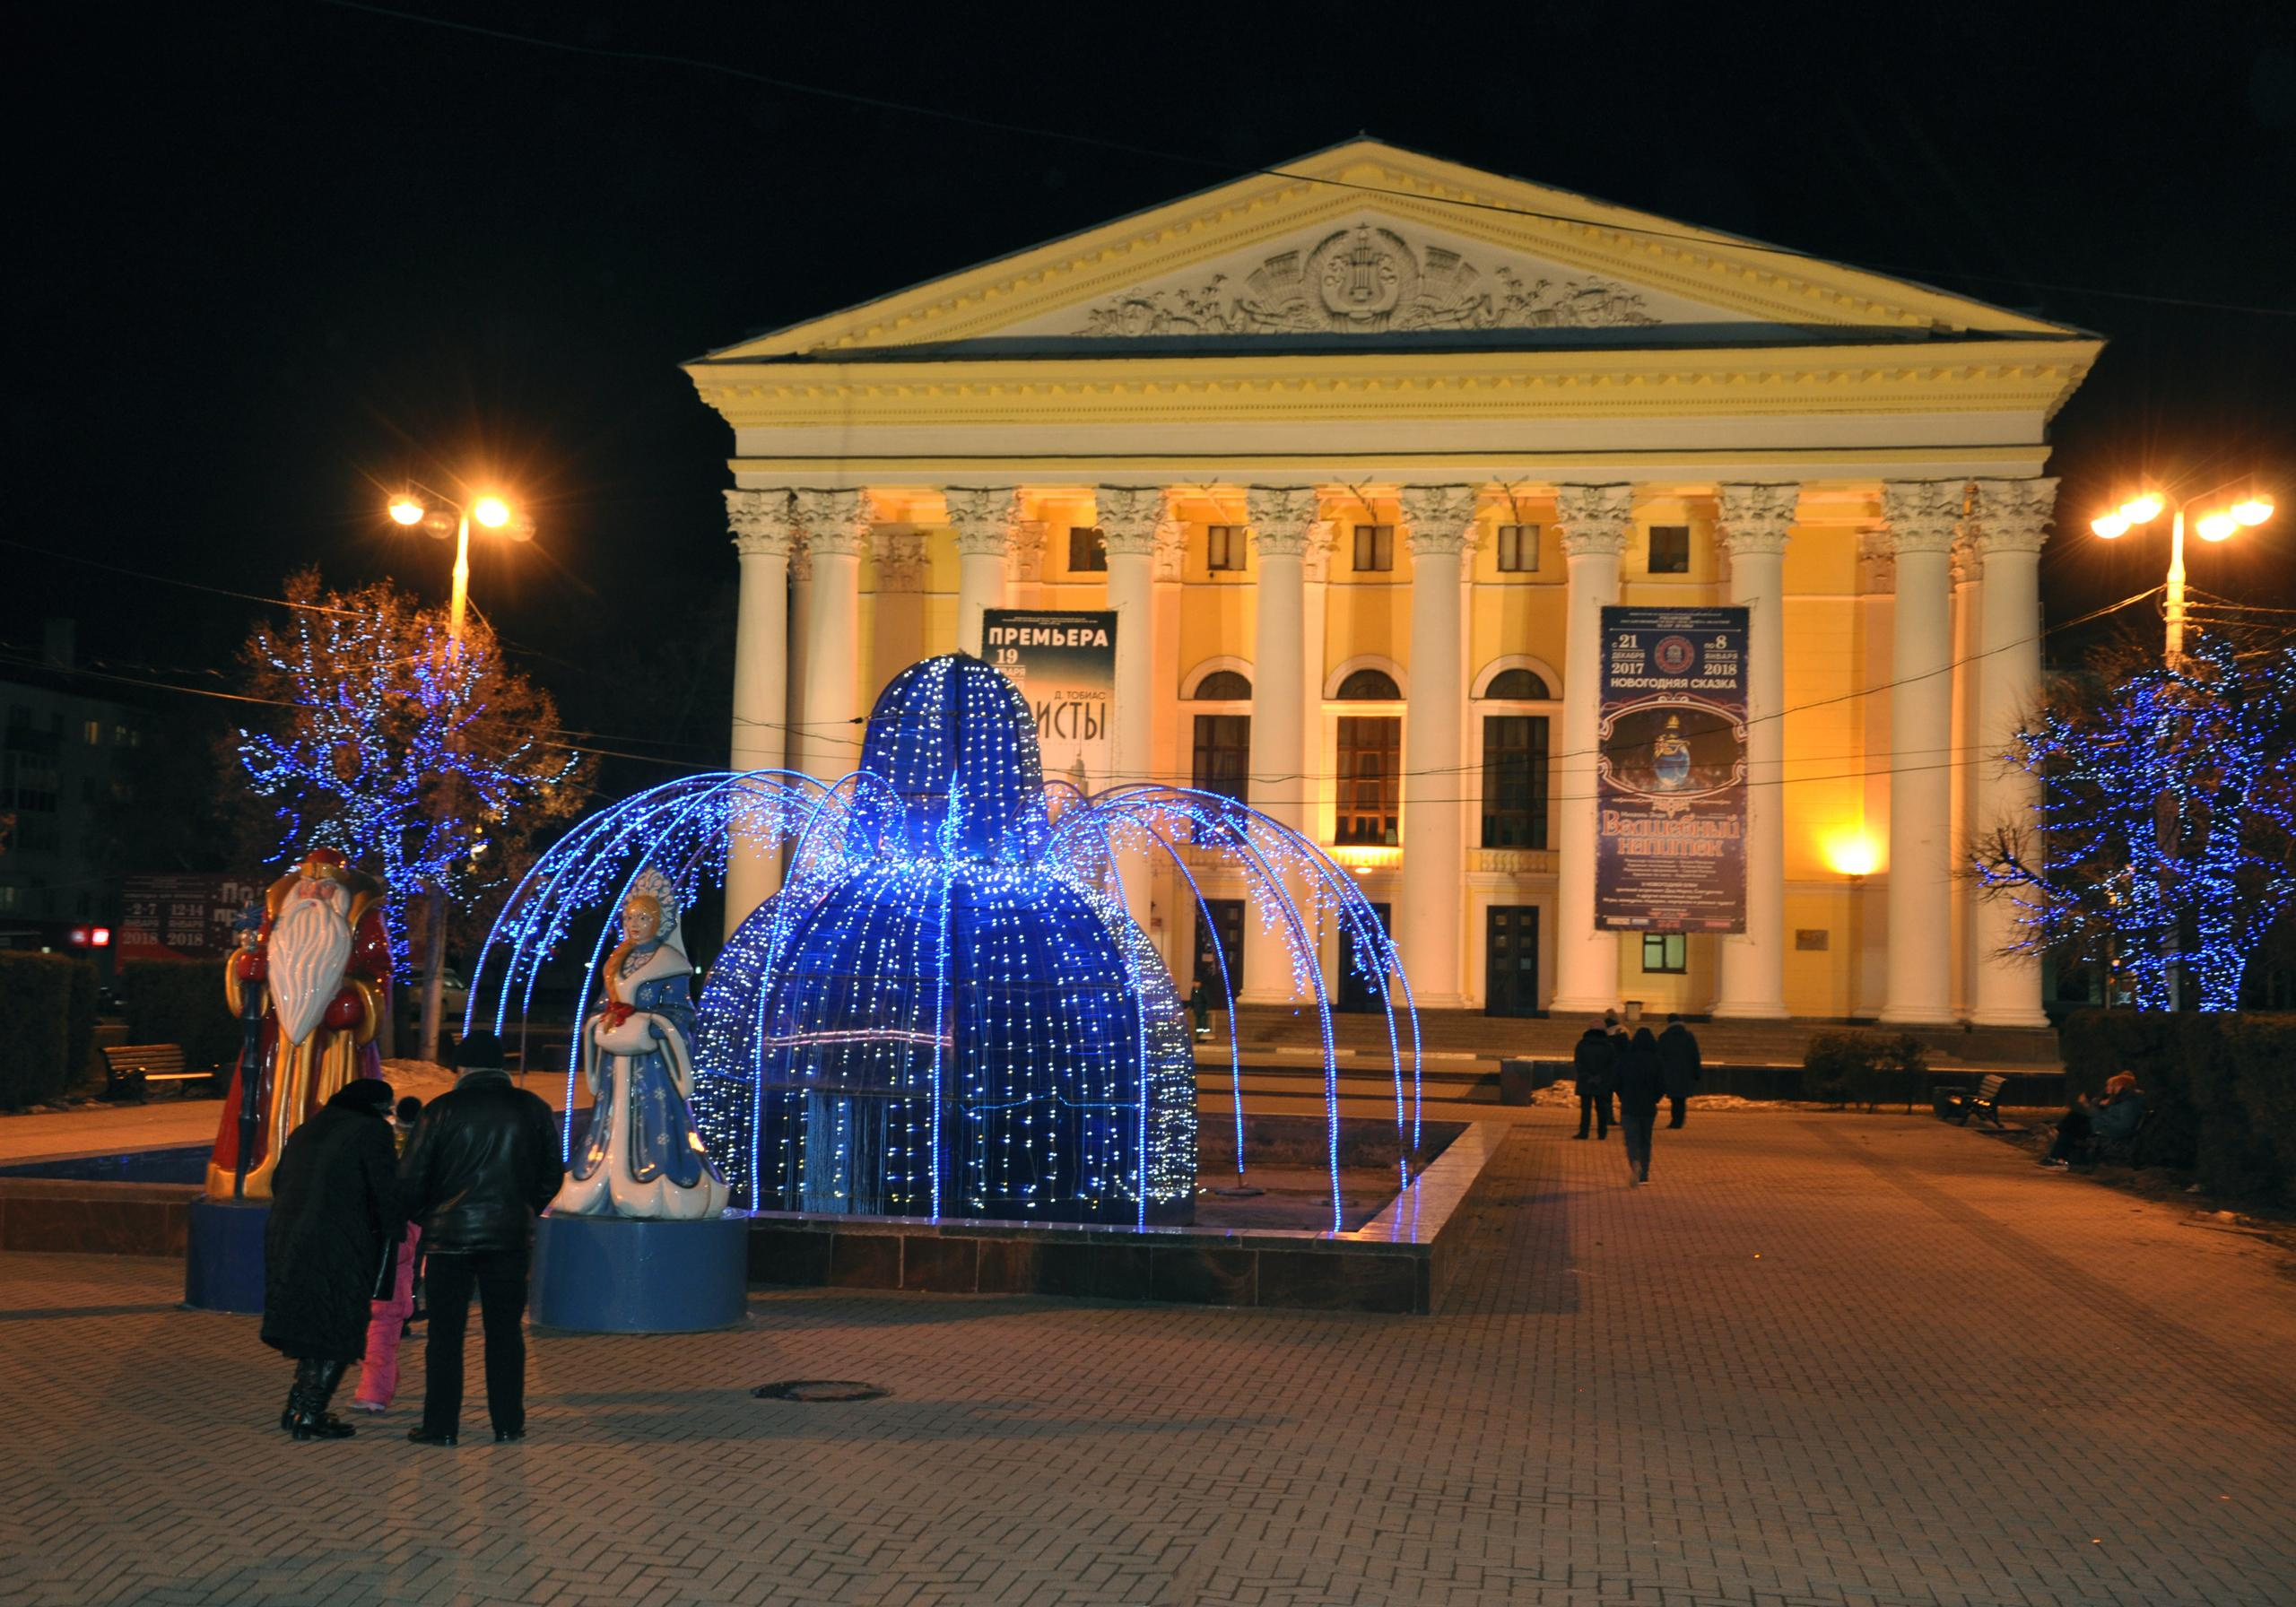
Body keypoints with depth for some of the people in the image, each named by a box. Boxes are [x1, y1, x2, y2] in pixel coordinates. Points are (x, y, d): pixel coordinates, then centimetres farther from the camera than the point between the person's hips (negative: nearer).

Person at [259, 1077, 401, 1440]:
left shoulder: (305, 1131, 18)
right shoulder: (371, 1131, -6)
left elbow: (278, 1183, 21)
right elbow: (388, 1191, -10)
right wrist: (393, 1228, 4)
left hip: (286, 1243, 8)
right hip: (338, 1248, -8)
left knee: (312, 1329, 20)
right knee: (338, 1334, 2)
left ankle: (298, 1409, 21)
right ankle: (308, 1416, 2)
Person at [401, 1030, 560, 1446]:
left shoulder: (443, 1109, -5)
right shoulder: (533, 1110, 3)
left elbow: (413, 1178, -4)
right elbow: (550, 1176, 9)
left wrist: (424, 1217, 13)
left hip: (449, 1235, -2)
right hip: (512, 1236, 2)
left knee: (446, 1333, 4)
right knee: (505, 1331, 9)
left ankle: (440, 1425, 6)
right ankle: (508, 1423, 11)